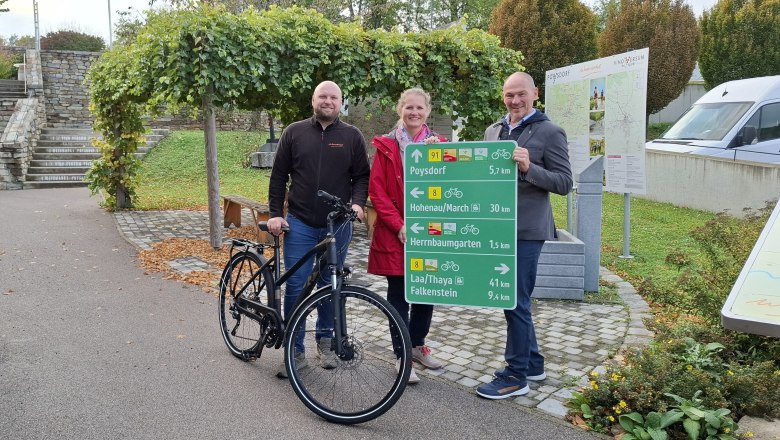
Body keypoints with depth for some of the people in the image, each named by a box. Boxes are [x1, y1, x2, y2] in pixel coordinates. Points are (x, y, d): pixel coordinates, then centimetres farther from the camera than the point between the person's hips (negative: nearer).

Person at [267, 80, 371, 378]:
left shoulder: (352, 136, 4)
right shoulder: (294, 133, 4)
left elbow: (362, 175, 6)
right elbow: (279, 176, 5)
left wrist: (358, 202, -12)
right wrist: (275, 214, -2)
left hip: (338, 225, 1)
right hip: (300, 224, 0)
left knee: (330, 287, 10)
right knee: (295, 287, 0)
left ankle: (325, 341, 27)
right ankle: (295, 351, 12)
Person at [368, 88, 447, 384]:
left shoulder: (439, 144, 7)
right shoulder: (386, 146, 0)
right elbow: (377, 191, -4)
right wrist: (398, 225, -13)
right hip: (395, 232, -3)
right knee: (398, 294, 3)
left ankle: (418, 345, 30)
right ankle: (402, 357, 14)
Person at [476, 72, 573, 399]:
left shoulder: (549, 132, -6)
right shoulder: (493, 131, 13)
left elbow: (564, 182, -10)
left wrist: (529, 168, -25)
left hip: (526, 230, -7)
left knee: (515, 301, -4)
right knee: (516, 299, 15)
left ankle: (516, 376, 9)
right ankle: (532, 363, 30)